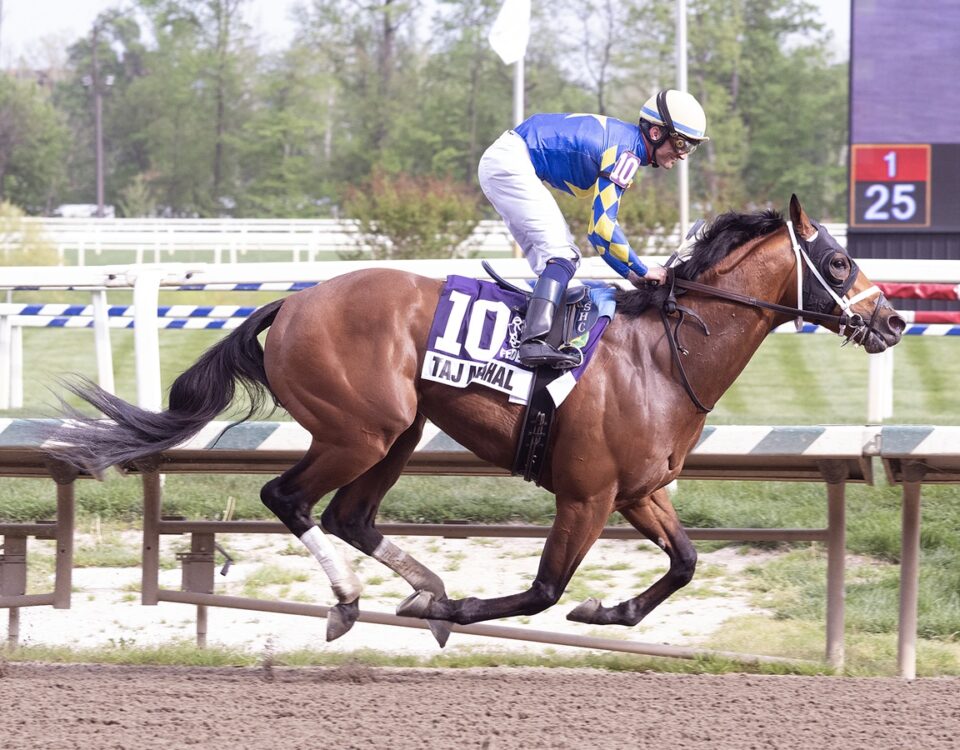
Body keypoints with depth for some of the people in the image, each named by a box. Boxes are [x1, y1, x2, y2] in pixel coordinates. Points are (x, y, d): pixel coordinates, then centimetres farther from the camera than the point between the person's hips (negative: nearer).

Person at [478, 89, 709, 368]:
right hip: (510, 164, -11)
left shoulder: (624, 142, 14)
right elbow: (601, 227, -20)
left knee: (561, 257, 10)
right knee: (561, 254, -19)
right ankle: (534, 342, -32)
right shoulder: (626, 153, -17)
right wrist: (642, 272, -10)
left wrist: (633, 275, 15)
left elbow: (598, 229, 19)